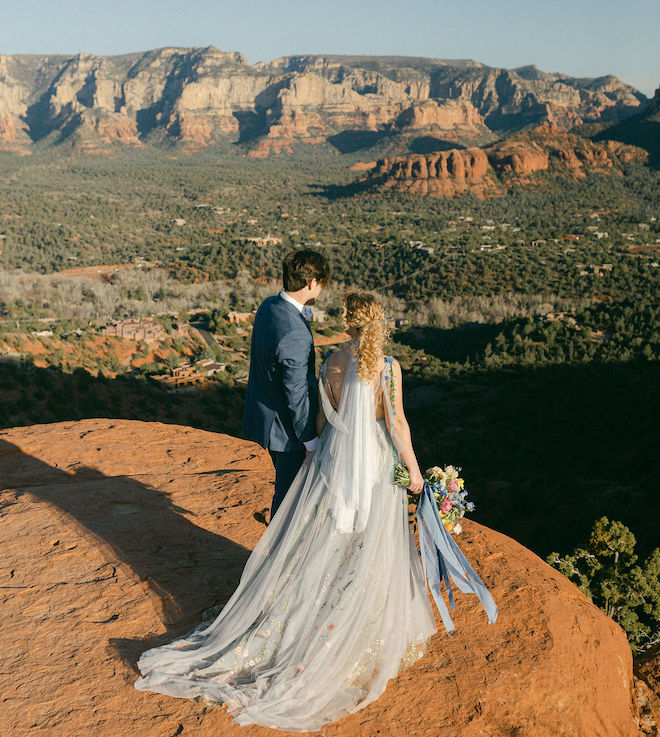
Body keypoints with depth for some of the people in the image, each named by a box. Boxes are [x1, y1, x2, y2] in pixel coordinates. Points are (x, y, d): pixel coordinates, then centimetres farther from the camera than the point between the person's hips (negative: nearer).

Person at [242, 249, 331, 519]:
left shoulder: (268, 305, -4)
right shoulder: (295, 335, -34)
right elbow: (296, 393, -25)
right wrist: (310, 440, -17)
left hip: (264, 413, 10)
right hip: (286, 425, -10)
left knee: (287, 486, 30)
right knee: (288, 492, 13)